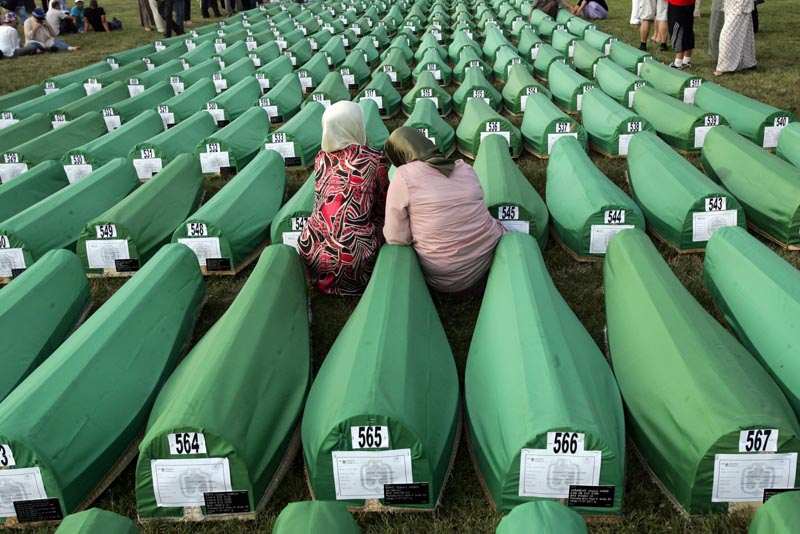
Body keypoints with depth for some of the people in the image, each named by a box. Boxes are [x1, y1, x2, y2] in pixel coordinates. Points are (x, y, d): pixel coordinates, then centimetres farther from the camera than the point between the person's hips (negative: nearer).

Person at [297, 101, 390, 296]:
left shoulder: (321, 158, 9)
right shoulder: (374, 159, -2)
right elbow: (383, 207, 9)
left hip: (313, 251, 5)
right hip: (353, 255, -4)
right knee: (382, 223, 23)